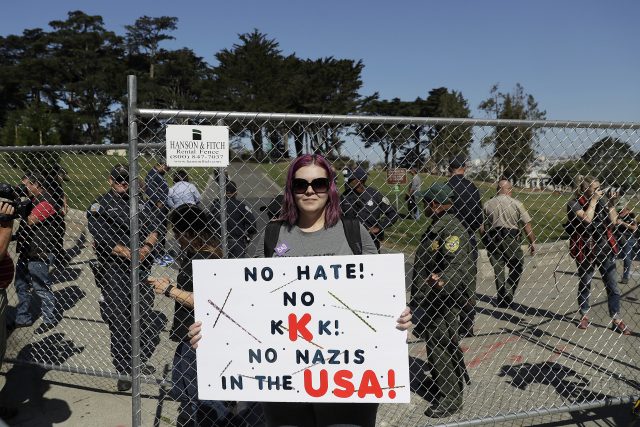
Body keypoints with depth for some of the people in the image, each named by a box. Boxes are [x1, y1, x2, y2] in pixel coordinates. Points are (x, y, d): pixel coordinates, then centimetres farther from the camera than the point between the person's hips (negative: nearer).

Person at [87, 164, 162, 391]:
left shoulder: (139, 203, 15)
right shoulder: (100, 205, 0)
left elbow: (154, 228, 7)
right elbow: (101, 237, -13)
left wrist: (146, 248, -12)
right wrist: (127, 253, -17)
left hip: (141, 267, 5)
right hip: (113, 269, -4)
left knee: (144, 317, 10)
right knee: (119, 321, -2)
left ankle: (141, 361, 27)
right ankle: (123, 371, 8)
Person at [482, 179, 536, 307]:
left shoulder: (488, 204, 5)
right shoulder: (516, 204, -1)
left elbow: (483, 227, 2)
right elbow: (527, 225, -1)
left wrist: (486, 242, 13)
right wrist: (532, 242, 7)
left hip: (492, 240, 3)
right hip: (511, 239, -3)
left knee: (498, 270, 11)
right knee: (517, 267, 13)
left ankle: (501, 299, 15)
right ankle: (508, 295, 3)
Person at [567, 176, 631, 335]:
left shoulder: (602, 201, 6)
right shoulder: (574, 203, -8)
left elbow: (613, 222, 2)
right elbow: (586, 219, -24)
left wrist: (611, 204, -5)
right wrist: (593, 200, -17)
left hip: (605, 248, 4)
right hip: (585, 250, -4)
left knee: (612, 286, 3)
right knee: (584, 284, 11)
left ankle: (616, 320, 10)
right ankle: (584, 315, 27)